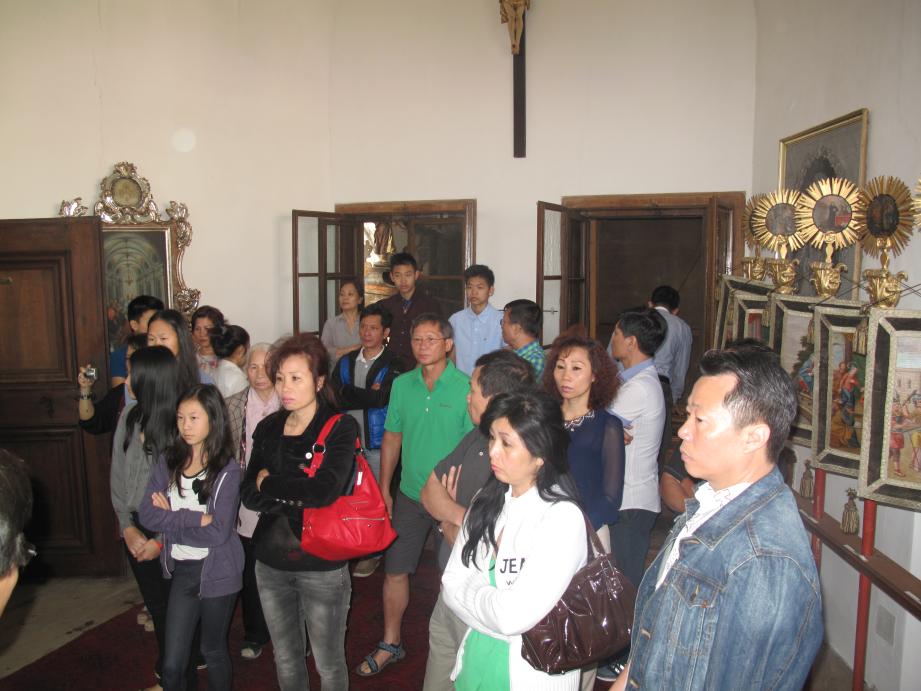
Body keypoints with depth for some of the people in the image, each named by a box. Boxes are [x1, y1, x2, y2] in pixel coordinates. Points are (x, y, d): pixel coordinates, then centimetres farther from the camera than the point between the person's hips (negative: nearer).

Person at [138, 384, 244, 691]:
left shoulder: (227, 470, -14)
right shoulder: (169, 462, -1)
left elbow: (219, 532, -20)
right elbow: (147, 515, -11)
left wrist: (171, 519, -14)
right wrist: (194, 518, -20)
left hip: (216, 572, -3)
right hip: (181, 570, 3)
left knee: (214, 653, 17)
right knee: (172, 664, 9)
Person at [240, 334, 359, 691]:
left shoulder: (341, 427, -13)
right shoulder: (268, 428, 3)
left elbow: (326, 489, -27)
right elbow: (248, 496, -1)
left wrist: (269, 483, -14)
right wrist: (297, 495, -19)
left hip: (322, 566, -4)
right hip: (271, 562, 5)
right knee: (285, 660, 21)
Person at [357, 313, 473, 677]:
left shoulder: (466, 388, -14)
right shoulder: (402, 385, 0)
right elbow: (392, 439, 7)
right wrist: (384, 490, 8)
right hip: (410, 495, 4)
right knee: (395, 571, 10)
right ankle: (390, 643, 30)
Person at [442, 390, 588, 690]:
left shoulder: (563, 517, -23)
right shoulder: (488, 500, -3)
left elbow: (514, 616, -28)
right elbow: (451, 583, -3)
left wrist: (472, 593, -12)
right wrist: (491, 600, -19)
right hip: (476, 656, 6)